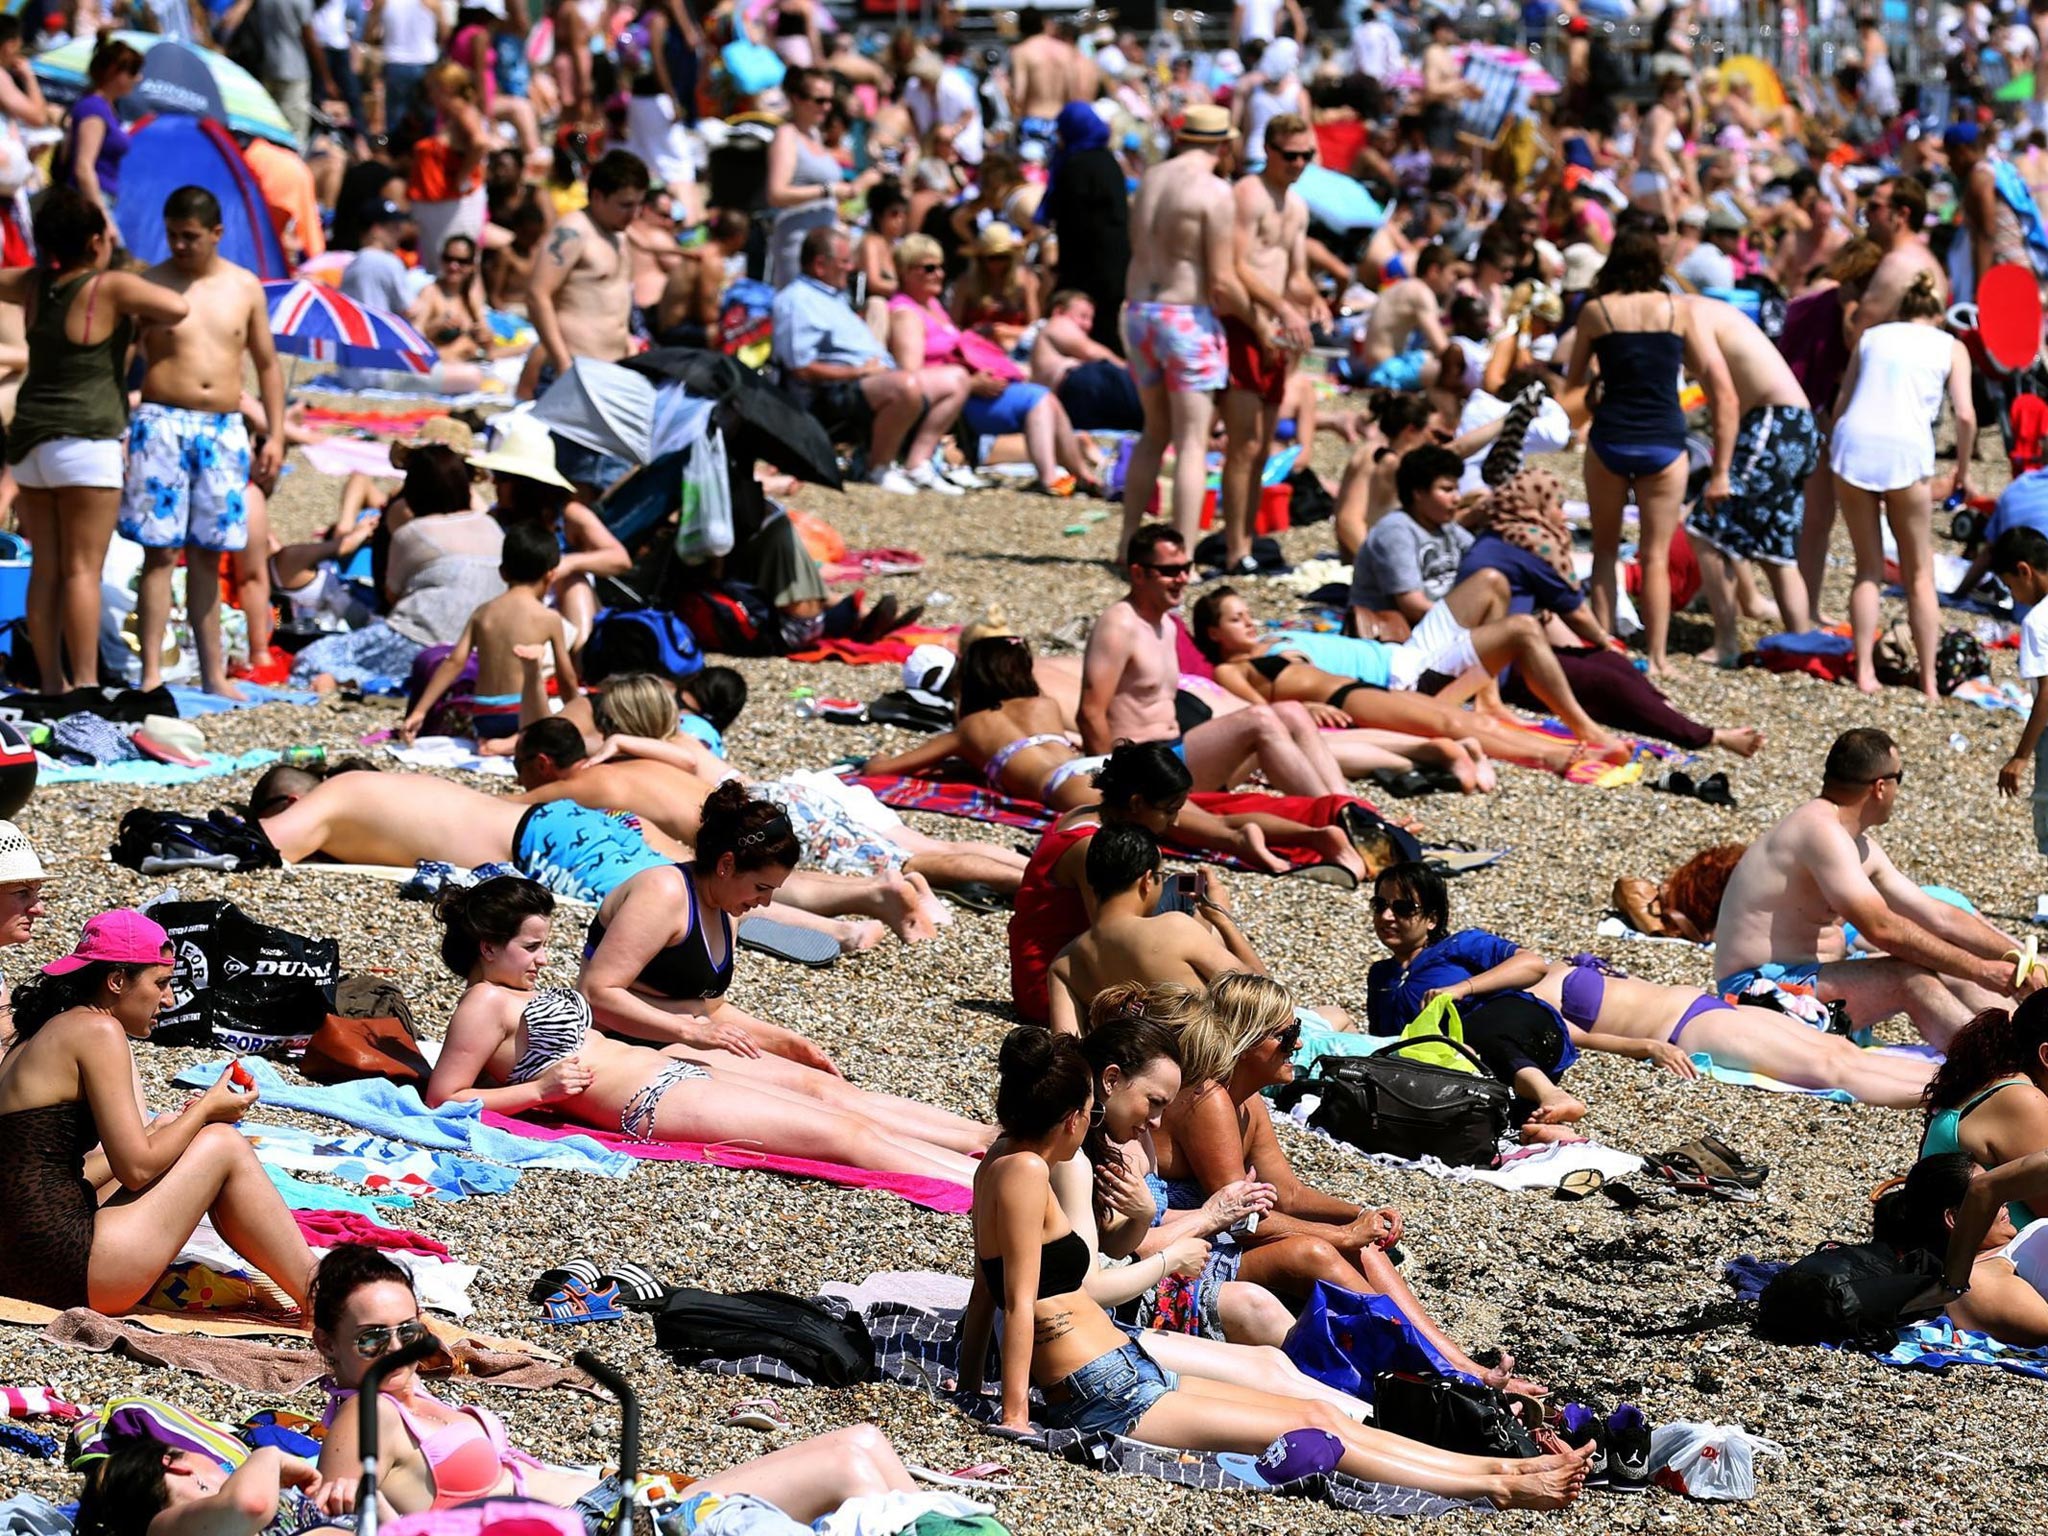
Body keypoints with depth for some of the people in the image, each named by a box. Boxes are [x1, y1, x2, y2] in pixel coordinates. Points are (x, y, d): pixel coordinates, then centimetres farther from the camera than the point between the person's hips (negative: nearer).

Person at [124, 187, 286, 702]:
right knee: (159, 552, -6)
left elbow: (267, 365, 16)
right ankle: (151, 673, -6)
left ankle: (213, 672, 13)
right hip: (163, 423, -3)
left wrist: (276, 435, 10)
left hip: (225, 430, 3)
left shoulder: (245, 288, 9)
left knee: (207, 555, 9)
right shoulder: (151, 285, 0)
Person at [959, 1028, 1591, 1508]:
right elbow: (1019, 1302, -19)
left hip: (1131, 1376, 10)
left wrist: (970, 1389, 19)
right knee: (1313, 1428, -5)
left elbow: (983, 1293, 15)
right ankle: (1496, 1486, 0)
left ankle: (1500, 1467, 6)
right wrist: (1014, 1418, -19)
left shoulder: (1001, 1164, 12)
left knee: (1318, 1413, 7)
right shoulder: (1025, 1172, -17)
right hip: (1107, 1401, -10)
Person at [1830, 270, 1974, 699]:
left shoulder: (1871, 336, 20)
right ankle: (1929, 682, 8)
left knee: (1868, 568, 13)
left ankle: (1864, 671, 5)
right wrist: (1963, 470, 16)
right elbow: (1965, 415, 3)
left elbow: (1841, 402, 14)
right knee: (1919, 574, 9)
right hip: (1906, 451, -2)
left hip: (1853, 443, 2)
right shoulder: (1950, 347, 13)